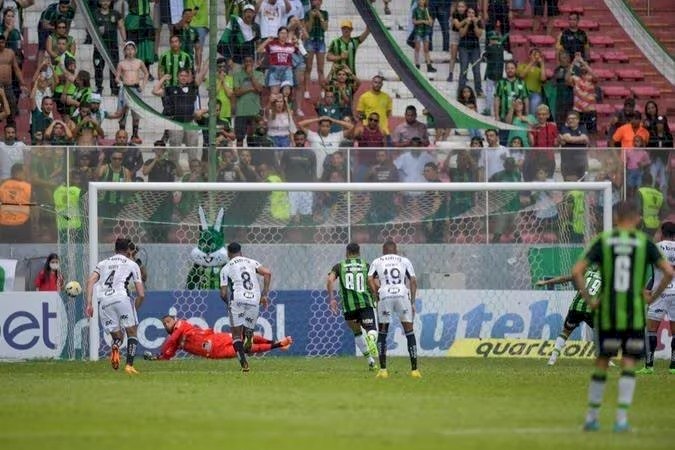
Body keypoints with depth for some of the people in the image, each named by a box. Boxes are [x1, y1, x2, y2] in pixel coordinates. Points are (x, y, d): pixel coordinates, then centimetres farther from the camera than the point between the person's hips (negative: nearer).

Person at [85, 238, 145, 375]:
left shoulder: (103, 263, 27)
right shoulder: (132, 265, 19)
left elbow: (90, 281, 8)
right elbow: (141, 294, 13)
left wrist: (89, 303, 4)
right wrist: (134, 309, 28)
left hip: (103, 300, 3)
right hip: (121, 297, -3)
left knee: (117, 336, 14)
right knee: (132, 332, 11)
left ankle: (115, 348, -23)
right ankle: (129, 365, -8)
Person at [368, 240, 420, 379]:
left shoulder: (377, 262, 17)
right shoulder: (404, 261, 19)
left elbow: (370, 280, 1)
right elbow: (413, 281, 10)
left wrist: (376, 296, 6)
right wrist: (412, 302, 12)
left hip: (385, 296, 0)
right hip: (403, 295, 0)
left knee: (382, 333, 12)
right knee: (409, 332, 7)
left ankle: (383, 369, 4)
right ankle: (414, 369, 3)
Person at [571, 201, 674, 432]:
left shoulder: (603, 241, 1)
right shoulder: (644, 243, 0)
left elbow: (577, 271, -6)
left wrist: (589, 300, 0)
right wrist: (652, 297, 3)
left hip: (607, 314, 1)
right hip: (635, 315, -1)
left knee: (602, 363, 12)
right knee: (628, 365, 3)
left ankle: (592, 417, 16)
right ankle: (622, 418, -5)